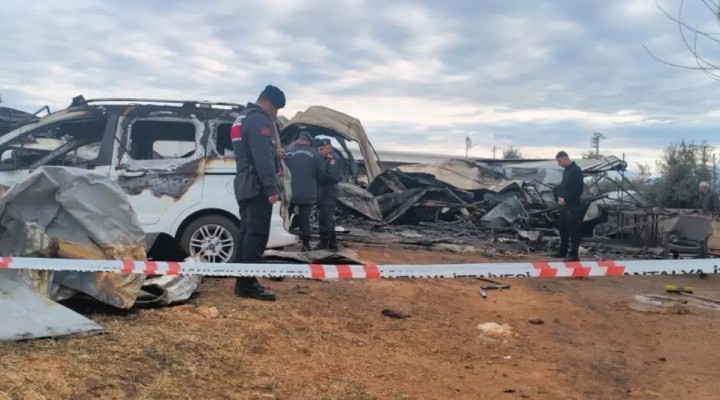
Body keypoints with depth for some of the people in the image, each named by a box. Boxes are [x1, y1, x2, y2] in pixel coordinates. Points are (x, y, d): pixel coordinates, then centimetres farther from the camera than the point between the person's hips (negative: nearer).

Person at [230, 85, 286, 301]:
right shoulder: (260, 120, -11)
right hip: (257, 186, -10)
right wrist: (271, 188, -22)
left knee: (247, 233, 10)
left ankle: (243, 281, 13)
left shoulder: (242, 118, 21)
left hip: (245, 185, 10)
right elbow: (263, 158, -20)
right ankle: (248, 283, -12)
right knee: (257, 234, -11)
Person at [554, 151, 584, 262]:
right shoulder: (566, 170, 15)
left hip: (573, 206, -9)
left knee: (573, 230, -5)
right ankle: (563, 251, 26)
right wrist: (560, 197, 2)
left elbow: (578, 189, -19)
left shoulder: (576, 170, -13)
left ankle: (574, 255, -1)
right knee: (563, 229, 15)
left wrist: (566, 199, -18)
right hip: (565, 205, 9)